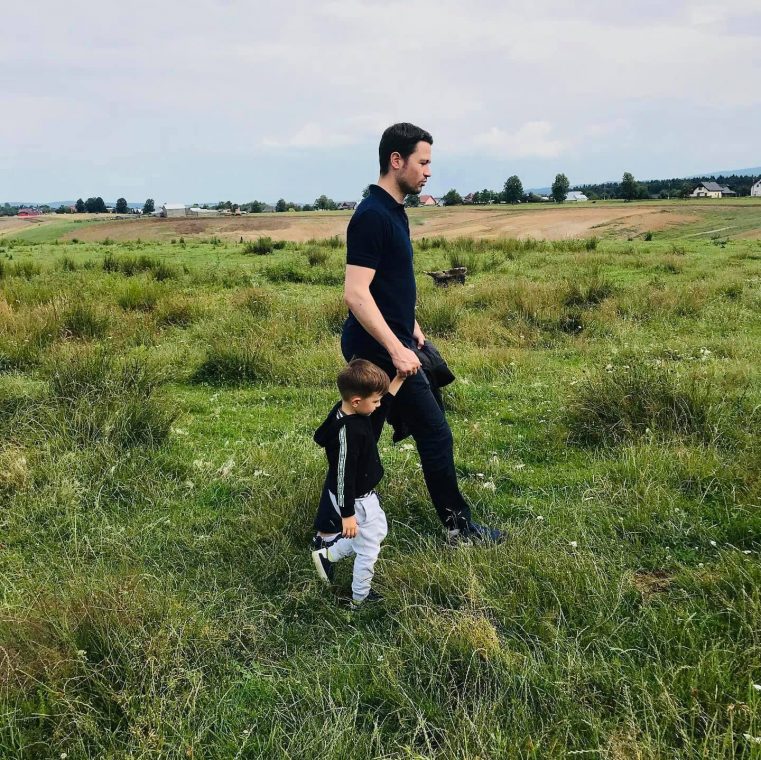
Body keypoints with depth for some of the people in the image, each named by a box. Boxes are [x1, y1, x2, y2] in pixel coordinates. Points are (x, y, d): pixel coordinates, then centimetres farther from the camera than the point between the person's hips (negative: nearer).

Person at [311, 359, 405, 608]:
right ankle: (359, 598, 30)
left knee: (378, 531, 27)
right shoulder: (349, 431, -33)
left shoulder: (342, 410, -7)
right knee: (368, 549, 10)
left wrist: (398, 380, 2)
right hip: (356, 500, -9)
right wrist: (348, 514, -22)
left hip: (364, 493, 9)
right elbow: (344, 475, -29)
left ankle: (327, 553, 35)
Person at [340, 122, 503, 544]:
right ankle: (458, 526, 12)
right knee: (434, 433, -1)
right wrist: (397, 349, -27)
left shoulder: (392, 210, 12)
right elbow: (355, 293, -25)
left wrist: (410, 326, 21)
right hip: (382, 350, -10)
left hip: (372, 349, 10)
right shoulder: (373, 216, -19)